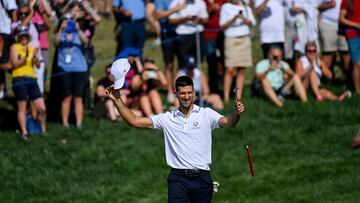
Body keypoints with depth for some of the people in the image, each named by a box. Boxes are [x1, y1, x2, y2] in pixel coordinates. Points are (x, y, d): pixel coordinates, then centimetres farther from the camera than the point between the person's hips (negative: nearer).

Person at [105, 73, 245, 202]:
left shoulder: (206, 114, 4)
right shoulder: (167, 119, 8)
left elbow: (227, 122, -13)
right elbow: (134, 121, 8)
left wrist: (236, 113, -36)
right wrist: (117, 100, -2)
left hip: (202, 177, 0)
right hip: (178, 178, 0)